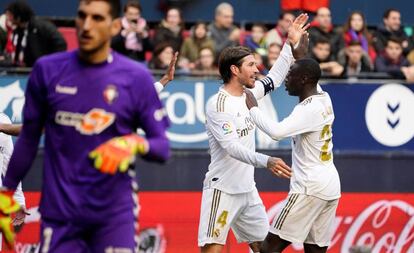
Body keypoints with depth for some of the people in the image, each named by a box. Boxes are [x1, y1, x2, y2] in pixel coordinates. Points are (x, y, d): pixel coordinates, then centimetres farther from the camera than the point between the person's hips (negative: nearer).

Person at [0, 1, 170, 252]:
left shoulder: (137, 77, -2)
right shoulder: (47, 69, 2)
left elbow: (162, 147, 1)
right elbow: (29, 138, 12)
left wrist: (135, 144, -20)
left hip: (115, 213, -1)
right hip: (60, 212, 1)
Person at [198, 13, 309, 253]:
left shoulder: (249, 93, 7)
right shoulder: (217, 104, -17)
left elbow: (274, 79, 26)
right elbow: (232, 147, -27)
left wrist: (291, 43, 25)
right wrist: (266, 161, -39)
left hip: (248, 189, 8)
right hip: (223, 189, -8)